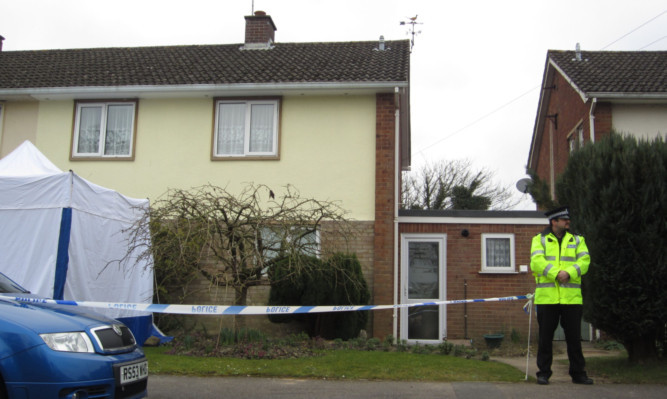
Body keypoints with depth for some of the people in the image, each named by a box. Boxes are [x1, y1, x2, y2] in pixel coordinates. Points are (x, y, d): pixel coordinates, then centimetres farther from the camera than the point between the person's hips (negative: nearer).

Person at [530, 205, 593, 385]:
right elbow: (537, 261, -9)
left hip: (572, 297, 2)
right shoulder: (539, 239, 7)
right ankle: (543, 373, 13)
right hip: (547, 297, -2)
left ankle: (578, 373, 18)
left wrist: (569, 272, -19)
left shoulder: (577, 240, 14)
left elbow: (584, 260, -1)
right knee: (545, 337, 4)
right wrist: (555, 274, -22)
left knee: (574, 337, 7)